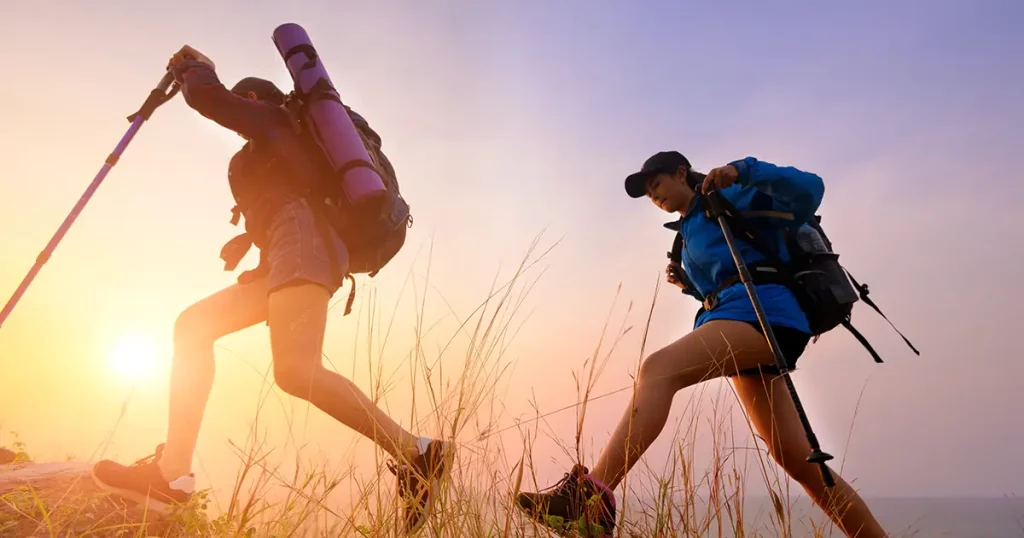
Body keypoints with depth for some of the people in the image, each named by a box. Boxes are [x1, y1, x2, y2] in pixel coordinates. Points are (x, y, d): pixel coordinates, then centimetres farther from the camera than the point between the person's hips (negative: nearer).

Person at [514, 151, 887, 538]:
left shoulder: (732, 199, 9)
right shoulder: (689, 232, 30)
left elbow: (808, 191, -3)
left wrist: (743, 170, -14)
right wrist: (689, 284, 15)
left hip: (762, 311, -10)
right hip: (741, 317, 10)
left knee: (658, 368, -32)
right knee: (798, 460, 7)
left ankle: (591, 492, -46)